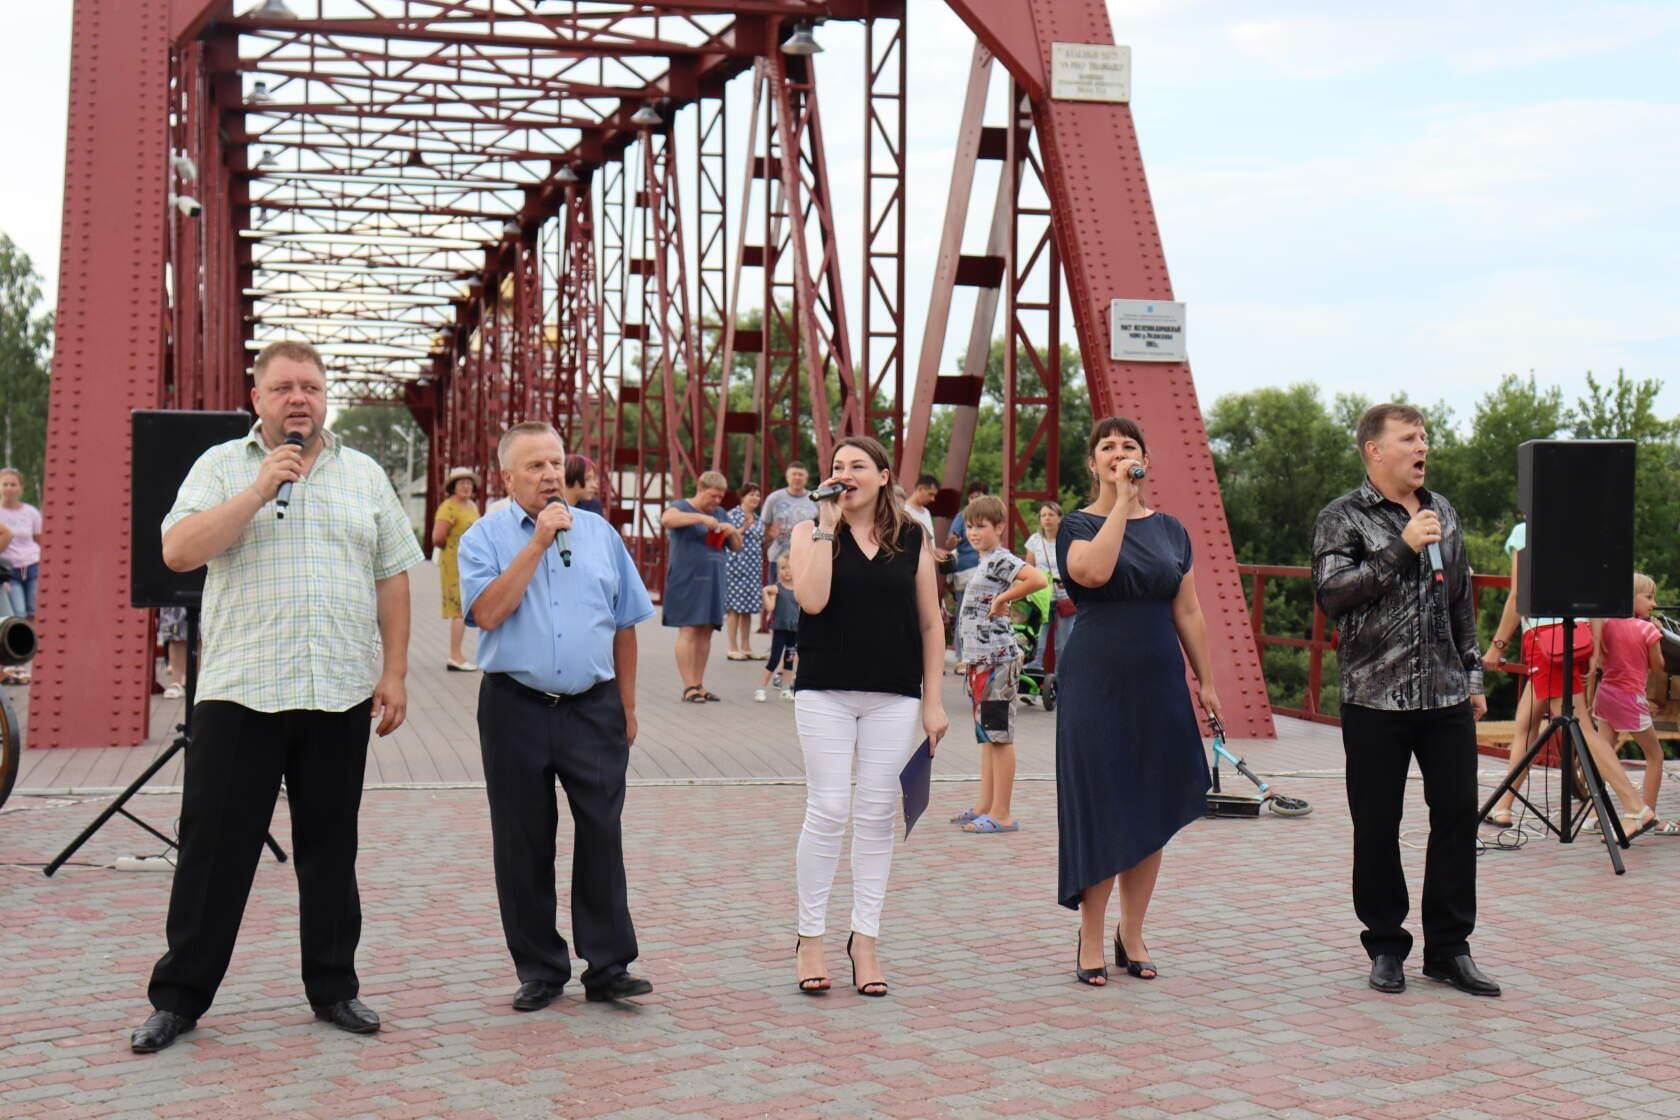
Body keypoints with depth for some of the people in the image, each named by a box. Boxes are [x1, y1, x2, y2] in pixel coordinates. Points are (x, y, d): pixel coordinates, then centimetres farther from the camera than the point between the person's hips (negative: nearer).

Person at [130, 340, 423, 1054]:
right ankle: (178, 997, 12)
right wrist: (258, 491, -14)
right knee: (214, 848, 2)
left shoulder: (364, 475, 12)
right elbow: (179, 552, -9)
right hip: (239, 693, -2)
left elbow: (393, 579, 11)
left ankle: (333, 988, 20)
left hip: (340, 697, 2)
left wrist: (394, 674, 5)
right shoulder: (221, 467, 5)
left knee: (330, 848, 10)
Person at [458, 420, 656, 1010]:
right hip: (516, 709, -1)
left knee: (602, 834, -1)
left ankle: (608, 966, 8)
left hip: (593, 707, 2)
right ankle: (539, 969, 17)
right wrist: (538, 543, -14)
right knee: (523, 844, 5)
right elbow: (487, 612, -16)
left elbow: (624, 625, 14)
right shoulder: (484, 537, 1)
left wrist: (627, 706, 11)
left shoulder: (600, 534, 10)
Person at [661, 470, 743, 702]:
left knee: (706, 631, 5)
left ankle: (699, 685, 11)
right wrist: (701, 518, -26)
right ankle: (689, 687, -11)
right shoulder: (682, 507, -1)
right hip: (687, 579, -6)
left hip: (712, 581, 6)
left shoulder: (719, 513, 18)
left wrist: (733, 531, -2)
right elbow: (666, 519, -24)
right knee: (688, 631, -9)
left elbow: (737, 547, 20)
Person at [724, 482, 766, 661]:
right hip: (736, 564, -7)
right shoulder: (733, 515, -5)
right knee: (734, 606, -4)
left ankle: (746, 647, 14)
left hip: (754, 567, 7)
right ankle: (733, 648, -1)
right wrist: (743, 529, -19)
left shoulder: (758, 520, 15)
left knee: (748, 607, 9)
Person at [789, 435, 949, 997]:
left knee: (877, 816, 5)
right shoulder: (810, 532, 3)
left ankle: (864, 940, 14)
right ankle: (810, 937, 10)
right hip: (825, 692, -2)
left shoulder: (911, 539, 7)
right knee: (827, 811, -3)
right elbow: (812, 599, -15)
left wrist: (933, 699, 5)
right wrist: (827, 526, -11)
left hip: (893, 697, 2)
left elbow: (931, 623, 9)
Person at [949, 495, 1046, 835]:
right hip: (980, 658, 10)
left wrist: (1001, 600, -20)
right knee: (986, 735, 14)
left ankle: (1002, 815, -2)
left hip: (997, 659, -10)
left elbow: (1038, 580, -30)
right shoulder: (983, 562, 16)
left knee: (999, 736, -6)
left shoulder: (1001, 560, -13)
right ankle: (986, 805, 21)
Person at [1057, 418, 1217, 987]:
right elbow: (1094, 572, -23)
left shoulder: (1170, 530, 11)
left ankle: (1132, 935, 20)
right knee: (1099, 812, -2)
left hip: (1159, 683, 4)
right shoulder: (1078, 525, 0)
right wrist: (1122, 501, -18)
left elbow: (1188, 612, 13)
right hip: (1096, 681, -4)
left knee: (1149, 812, 7)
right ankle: (1091, 941, 8)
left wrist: (1206, 680, 10)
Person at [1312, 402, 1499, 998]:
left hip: (1446, 697, 5)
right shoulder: (1343, 518, -3)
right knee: (1377, 826, 3)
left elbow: (1462, 602, 20)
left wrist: (1473, 675, 17)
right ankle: (1385, 946, 17)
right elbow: (1331, 594, -17)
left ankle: (1449, 948, 16)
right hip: (1375, 698, -5)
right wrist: (1402, 549, -19)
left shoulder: (1444, 513, 14)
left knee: (1457, 816, 5)